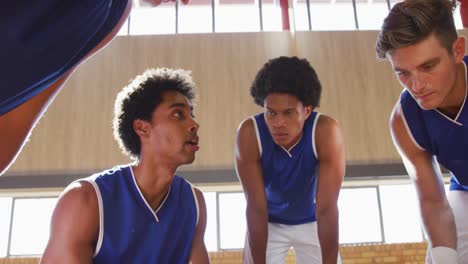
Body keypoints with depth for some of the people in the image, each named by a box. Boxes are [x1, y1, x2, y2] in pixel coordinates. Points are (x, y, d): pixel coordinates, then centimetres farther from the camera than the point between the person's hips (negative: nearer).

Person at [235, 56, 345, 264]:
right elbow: (256, 206, -27)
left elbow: (327, 208, -32)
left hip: (312, 221, 0)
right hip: (268, 222, 0)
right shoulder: (249, 133, -30)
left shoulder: (326, 131, -32)